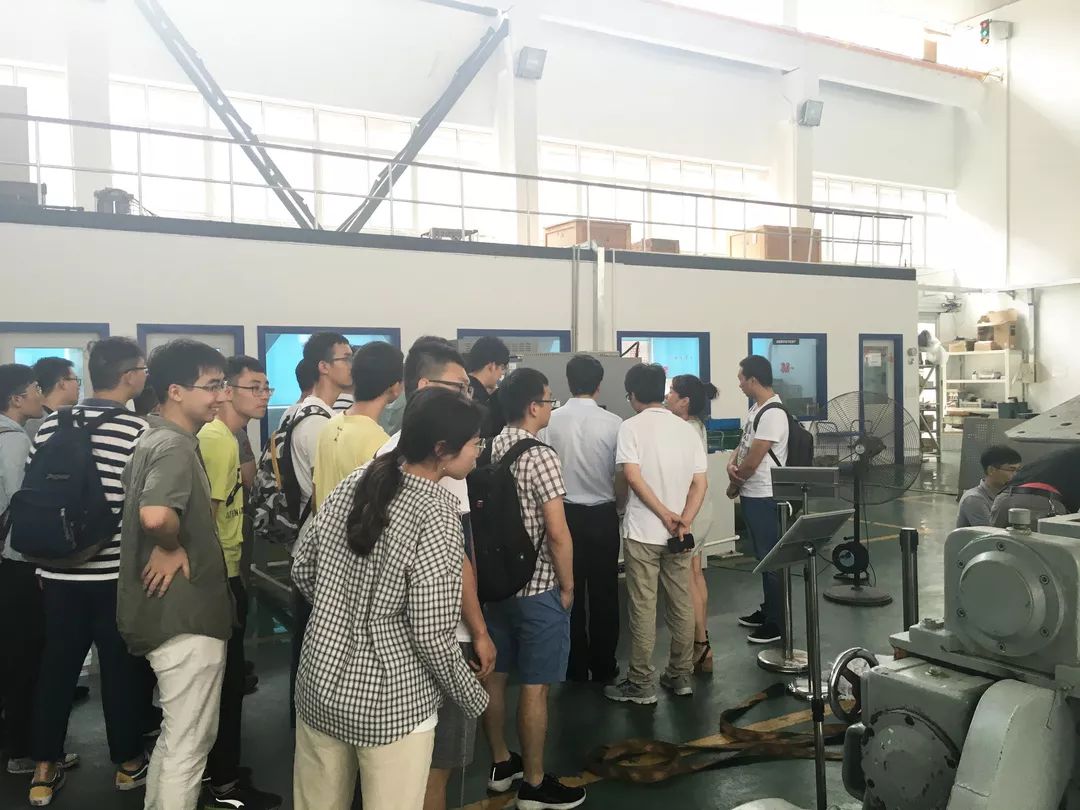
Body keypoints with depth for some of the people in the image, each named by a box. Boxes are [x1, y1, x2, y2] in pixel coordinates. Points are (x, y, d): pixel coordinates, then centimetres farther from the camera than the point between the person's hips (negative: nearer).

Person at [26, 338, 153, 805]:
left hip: (58, 572, 5)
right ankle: (127, 764, 24)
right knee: (121, 669, 9)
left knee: (56, 666, 15)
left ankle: (44, 770, 26)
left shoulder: (50, 425, 2)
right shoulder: (138, 431, -16)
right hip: (117, 574, -5)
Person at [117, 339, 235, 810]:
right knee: (189, 745, 4)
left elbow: (147, 513, 24)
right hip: (185, 616, -10)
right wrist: (173, 547, -20)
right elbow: (156, 515, -38)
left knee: (176, 737, 24)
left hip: (173, 612, 10)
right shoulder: (175, 445, -20)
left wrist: (169, 547, 11)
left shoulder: (157, 440, 12)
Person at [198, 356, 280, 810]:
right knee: (227, 677, 0)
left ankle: (216, 767, 34)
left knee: (224, 674, 19)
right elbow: (207, 517, -23)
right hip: (220, 576, -10)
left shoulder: (225, 438, 12)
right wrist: (221, 580, -20)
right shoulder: (218, 441, -20)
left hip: (223, 571, 10)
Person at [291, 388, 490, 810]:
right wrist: (472, 697, -3)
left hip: (320, 684, 6)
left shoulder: (353, 483, -2)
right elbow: (432, 635, -20)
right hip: (390, 702, -6)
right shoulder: (436, 513, -20)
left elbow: (302, 570, 7)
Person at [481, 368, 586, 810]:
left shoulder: (487, 451, 3)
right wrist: (568, 586, -7)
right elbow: (557, 533, -20)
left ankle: (501, 764, 34)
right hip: (537, 588, -8)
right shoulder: (540, 457, -19)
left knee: (495, 675, 17)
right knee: (534, 686, 3)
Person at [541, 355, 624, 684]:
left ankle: (575, 667, 21)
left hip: (564, 515, 1)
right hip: (602, 516, -1)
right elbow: (622, 478, -7)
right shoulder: (612, 423, -11)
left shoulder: (550, 421, -8)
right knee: (603, 593, 11)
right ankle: (603, 667, 21)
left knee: (569, 592, 12)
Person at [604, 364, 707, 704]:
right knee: (681, 605, 13)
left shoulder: (632, 426, -7)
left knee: (643, 609, 2)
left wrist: (665, 515, -13)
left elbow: (633, 476, -17)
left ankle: (641, 684, 9)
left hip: (643, 532, -5)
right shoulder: (687, 429, 7)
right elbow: (700, 483, 0)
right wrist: (683, 521, -8)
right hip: (678, 534, 5)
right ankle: (680, 676, 23)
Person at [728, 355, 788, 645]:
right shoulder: (756, 408, 11)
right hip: (752, 495, 10)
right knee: (763, 556, 18)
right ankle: (768, 610, 31)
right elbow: (744, 446, 16)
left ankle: (777, 623, 7)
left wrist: (733, 485, -5)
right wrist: (732, 465, -6)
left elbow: (753, 460, -20)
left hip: (764, 498, -10)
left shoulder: (772, 413, -20)